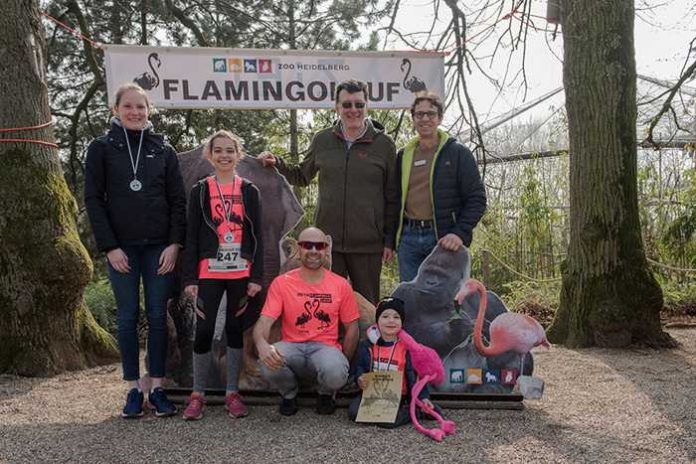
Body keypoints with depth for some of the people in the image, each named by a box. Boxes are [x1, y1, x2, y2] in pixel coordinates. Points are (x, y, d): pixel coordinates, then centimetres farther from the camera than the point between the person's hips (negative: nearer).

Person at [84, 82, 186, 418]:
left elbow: (178, 201, 5)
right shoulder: (101, 148, 3)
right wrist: (109, 246, -8)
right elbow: (93, 199, -1)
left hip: (160, 246, 1)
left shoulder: (163, 150, 8)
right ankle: (134, 389, 12)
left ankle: (157, 387, 11)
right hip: (121, 247, -1)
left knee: (158, 315, 2)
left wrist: (175, 243, -5)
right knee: (128, 316, 3)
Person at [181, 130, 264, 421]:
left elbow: (257, 237, 5)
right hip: (209, 273, -1)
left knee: (235, 329, 7)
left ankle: (232, 393, 18)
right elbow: (191, 237, 3)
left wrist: (256, 277, -2)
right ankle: (197, 394, 12)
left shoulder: (249, 192, 6)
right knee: (203, 330, -2)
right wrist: (190, 278, -4)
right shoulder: (200, 191, 5)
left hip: (241, 273, 1)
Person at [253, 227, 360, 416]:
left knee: (336, 374, -35)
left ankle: (326, 393, 8)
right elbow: (265, 321, -9)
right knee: (268, 363, -33)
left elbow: (351, 328, 9)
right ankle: (289, 394, 6)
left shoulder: (341, 285, 4)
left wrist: (342, 363, 0)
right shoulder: (281, 283, 1)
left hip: (325, 347, 0)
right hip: (291, 346, 0)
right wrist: (262, 345, -31)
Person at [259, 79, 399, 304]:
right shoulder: (322, 140, 8)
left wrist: (389, 240, -1)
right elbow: (302, 176, 21)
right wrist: (277, 163, 3)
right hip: (328, 241, 2)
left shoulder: (383, 144, 1)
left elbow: (392, 197, 2)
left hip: (368, 244, -2)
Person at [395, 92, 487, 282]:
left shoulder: (458, 153, 1)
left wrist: (460, 233, -16)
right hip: (408, 238, 4)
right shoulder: (403, 155, 14)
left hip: (444, 239, -4)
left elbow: (476, 199, -4)